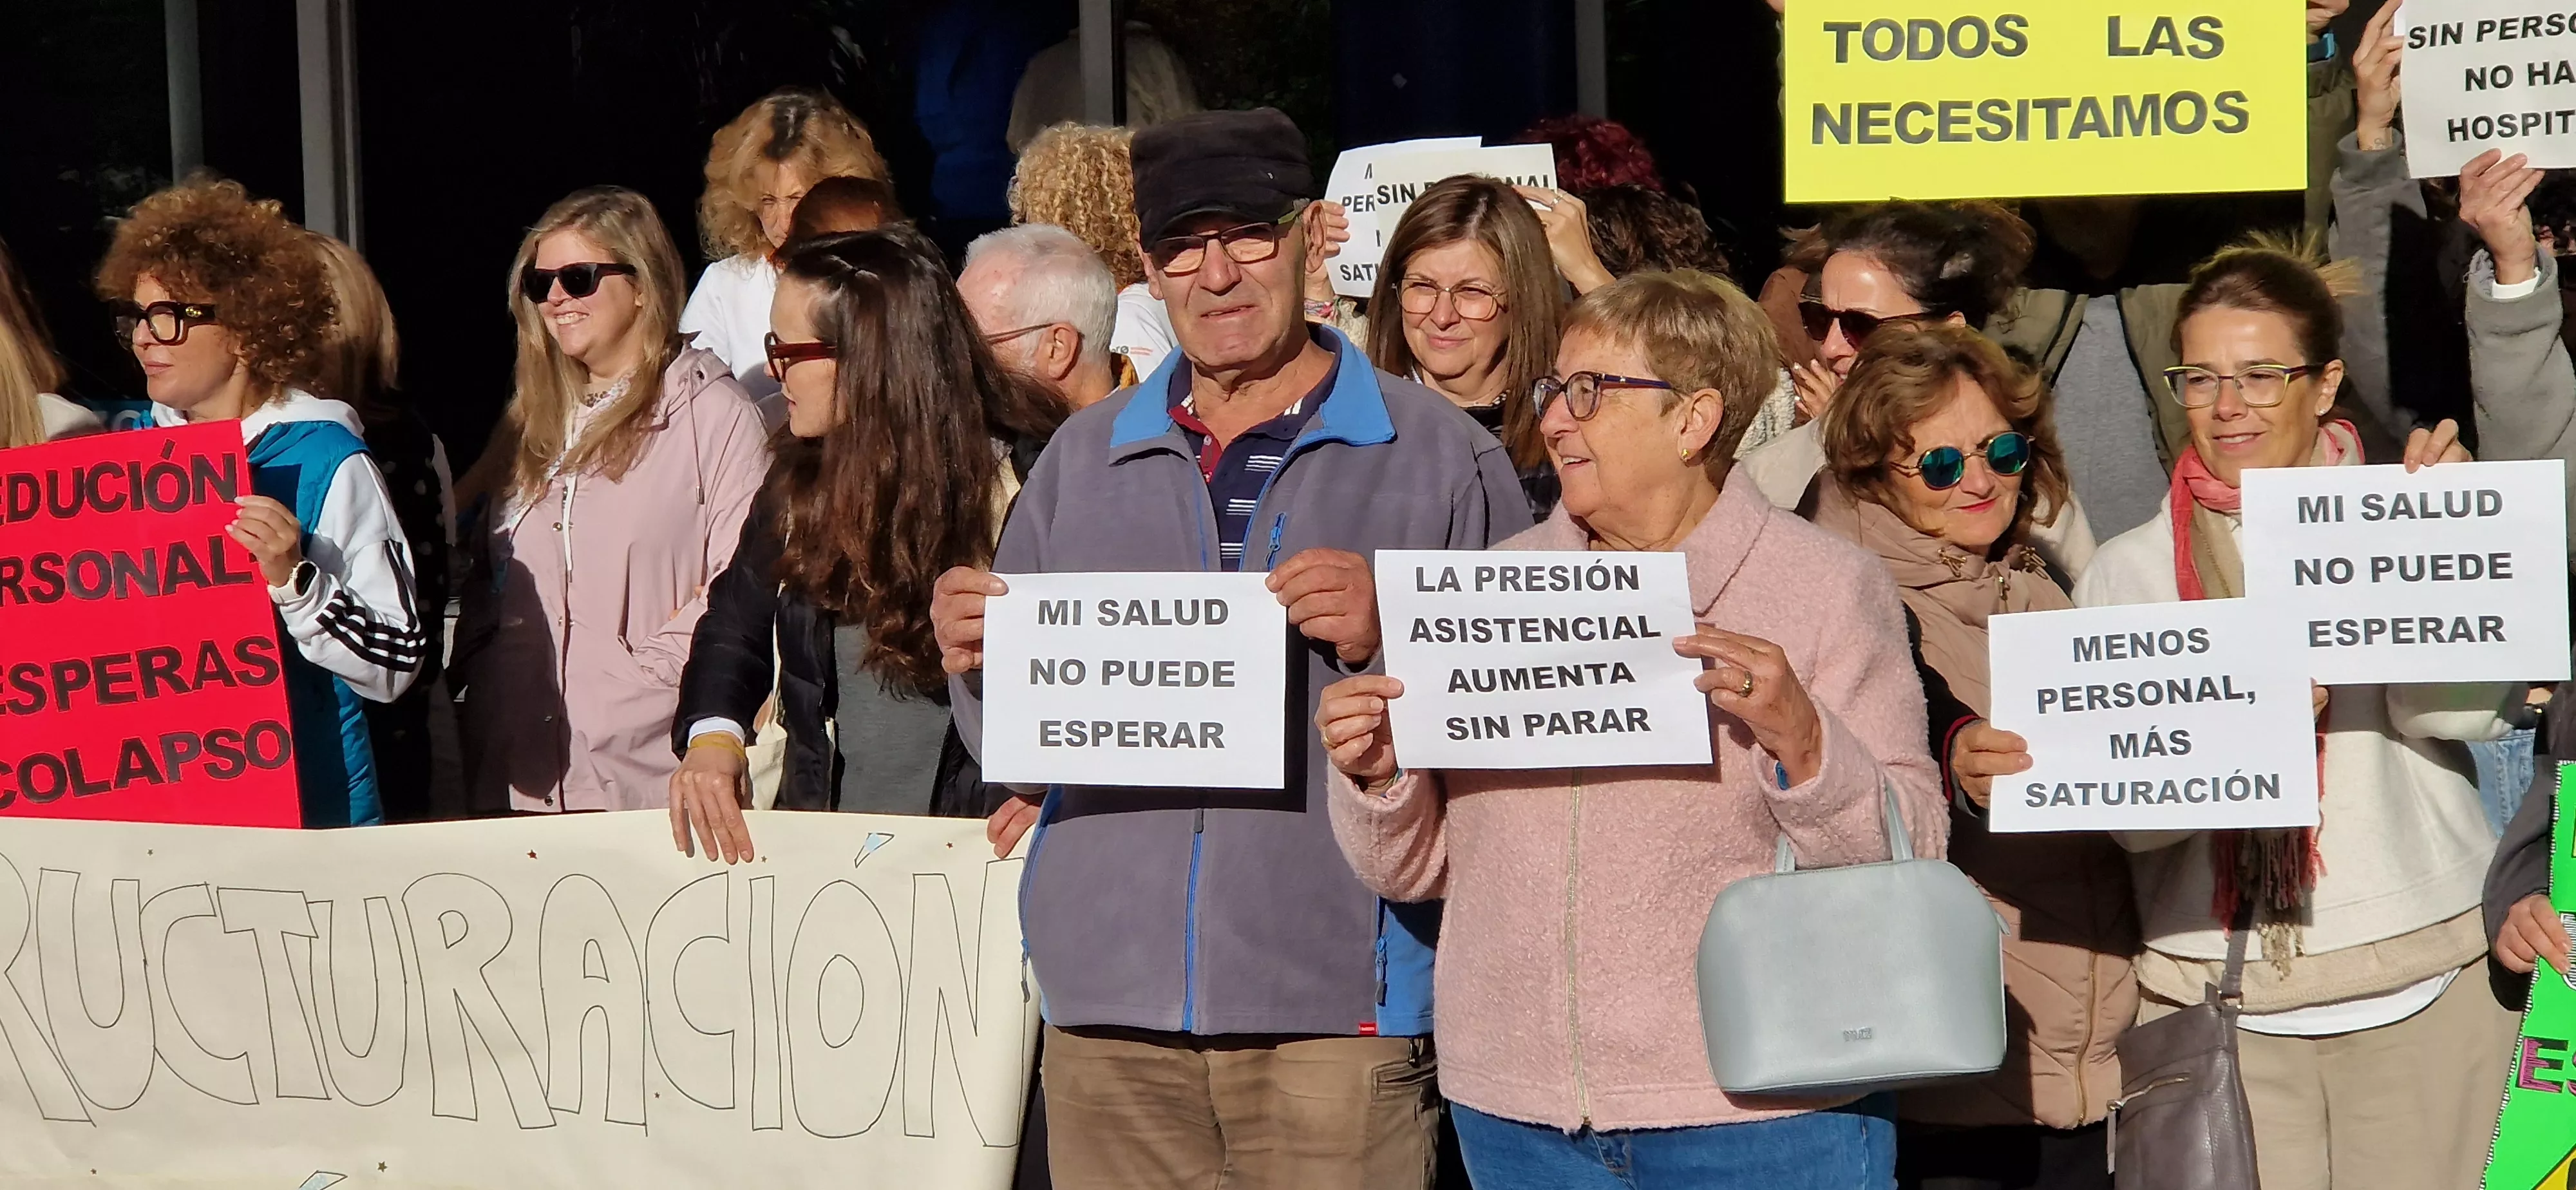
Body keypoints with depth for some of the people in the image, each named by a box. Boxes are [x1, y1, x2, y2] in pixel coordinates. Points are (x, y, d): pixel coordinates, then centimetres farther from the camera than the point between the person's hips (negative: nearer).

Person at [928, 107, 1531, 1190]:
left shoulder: (1442, 459, 3)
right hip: (1108, 1002, 3)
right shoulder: (1084, 458, 16)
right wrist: (976, 663, -1)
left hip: (1336, 1012, -3)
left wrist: (1393, 641, -17)